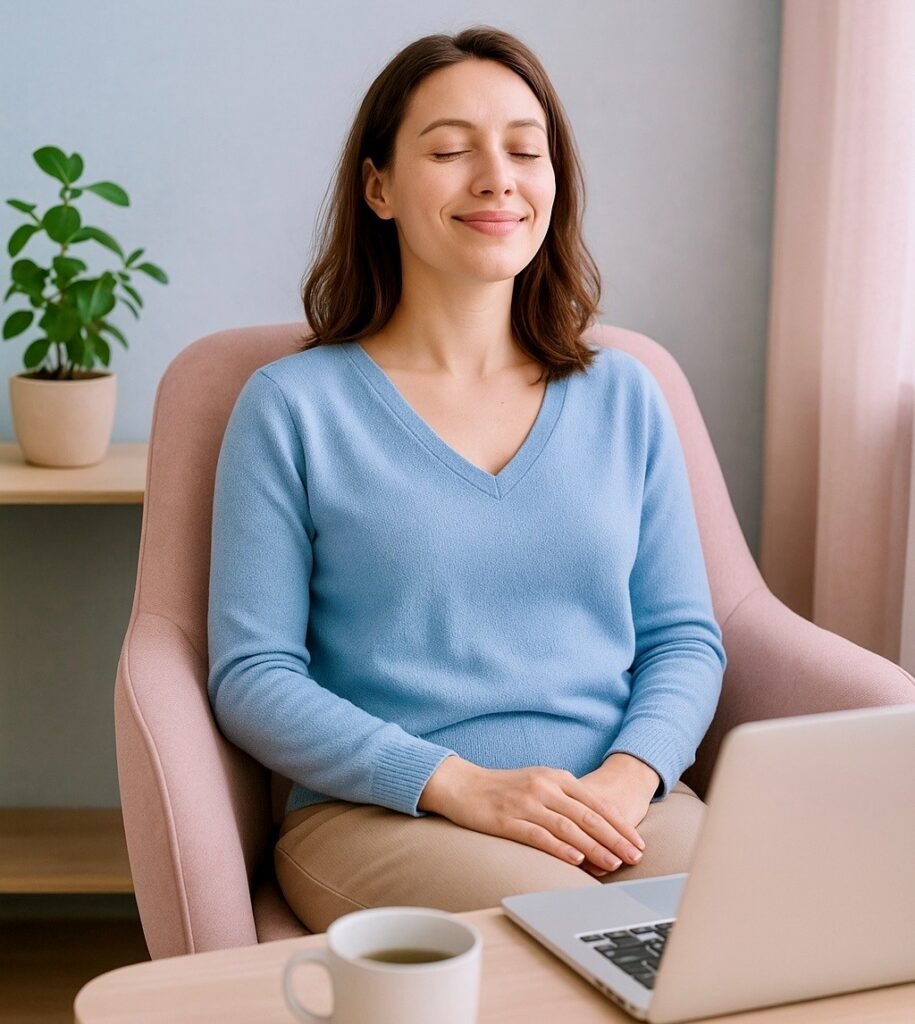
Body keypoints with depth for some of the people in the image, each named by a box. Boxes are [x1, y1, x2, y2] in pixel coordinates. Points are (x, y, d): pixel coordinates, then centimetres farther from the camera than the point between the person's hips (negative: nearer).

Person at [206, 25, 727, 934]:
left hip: (621, 807, 4)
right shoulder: (291, 405, 4)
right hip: (383, 815, -3)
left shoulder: (624, 397, 14)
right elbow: (252, 678, -1)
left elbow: (685, 639, 13)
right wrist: (464, 785, -14)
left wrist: (628, 775, -9)